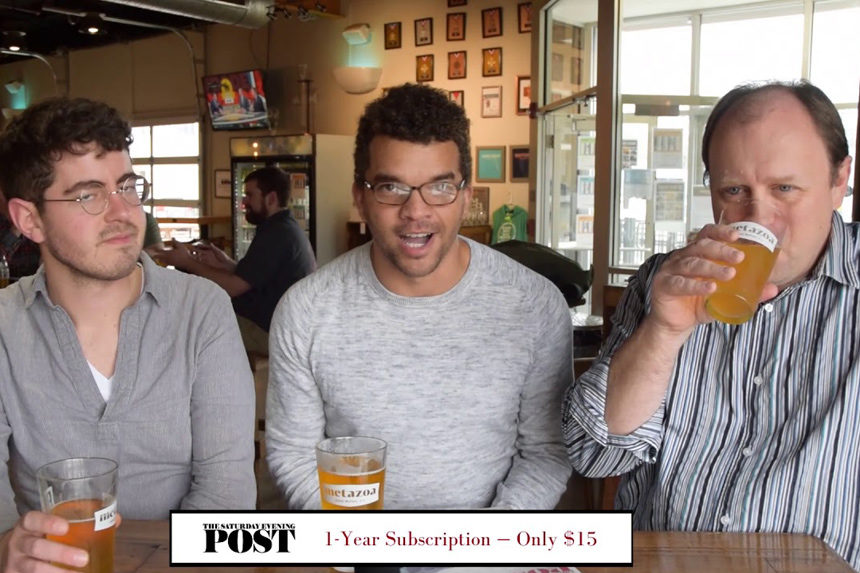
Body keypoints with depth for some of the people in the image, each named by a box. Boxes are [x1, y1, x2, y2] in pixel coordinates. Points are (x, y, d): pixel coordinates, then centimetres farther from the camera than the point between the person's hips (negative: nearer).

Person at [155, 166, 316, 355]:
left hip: (269, 331, -10)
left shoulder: (276, 233, -19)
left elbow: (232, 287, -20)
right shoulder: (289, 228, 15)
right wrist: (226, 263, 5)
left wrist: (188, 262, -7)